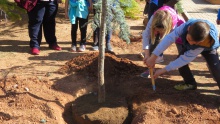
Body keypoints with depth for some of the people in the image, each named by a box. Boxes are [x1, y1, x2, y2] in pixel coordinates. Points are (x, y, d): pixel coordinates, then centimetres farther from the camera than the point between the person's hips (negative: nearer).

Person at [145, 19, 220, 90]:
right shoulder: (186, 26, -45)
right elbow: (169, 38, -42)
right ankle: (190, 83, 8)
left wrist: (163, 70, -40)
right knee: (180, 61, -14)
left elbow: (185, 59, -41)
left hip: (208, 48, -3)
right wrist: (153, 57, -47)